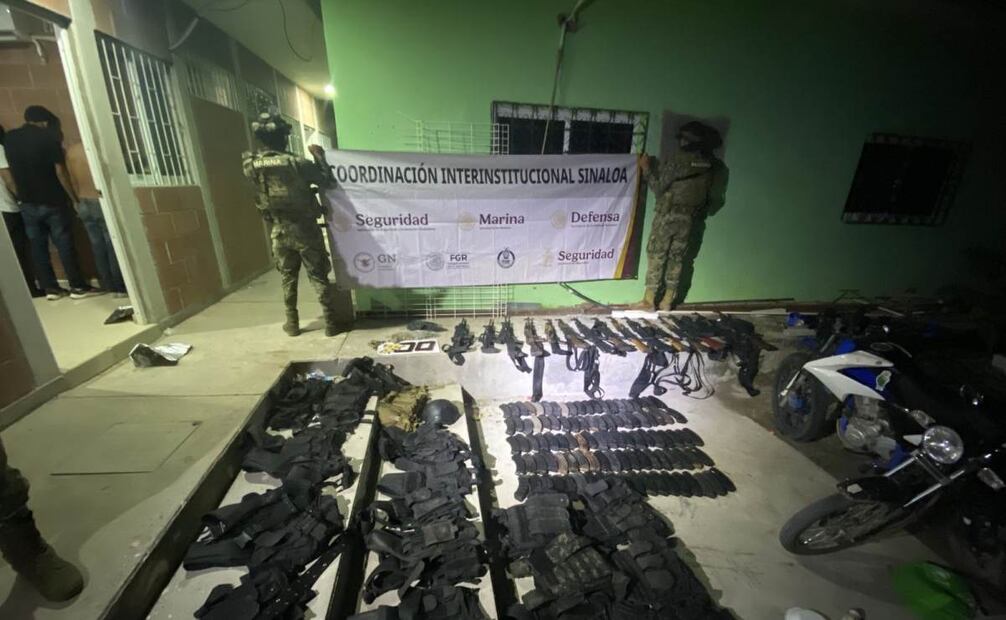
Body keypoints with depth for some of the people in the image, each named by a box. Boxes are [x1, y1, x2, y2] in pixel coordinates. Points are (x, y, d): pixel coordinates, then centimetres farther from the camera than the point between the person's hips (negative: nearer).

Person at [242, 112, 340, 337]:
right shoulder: (297, 163, -14)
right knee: (319, 276, 4)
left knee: (288, 278, 17)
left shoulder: (252, 165, -3)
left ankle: (292, 324, 24)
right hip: (305, 229, -3)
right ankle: (330, 323, 7)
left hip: (278, 231, 3)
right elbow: (326, 181, -5)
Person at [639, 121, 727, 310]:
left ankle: (650, 300, 4)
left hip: (668, 215, -5)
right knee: (677, 259, 11)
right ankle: (667, 301, 15)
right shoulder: (713, 165, 3)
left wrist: (647, 168, 2)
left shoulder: (678, 160, -13)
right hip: (691, 219, 5)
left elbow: (658, 187, -9)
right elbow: (713, 197, 6)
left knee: (657, 256, 2)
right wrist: (700, 213, 20)